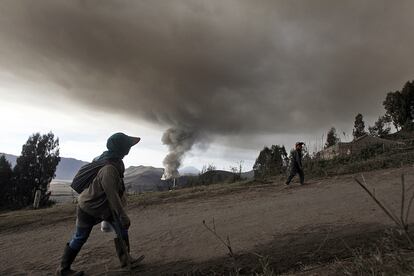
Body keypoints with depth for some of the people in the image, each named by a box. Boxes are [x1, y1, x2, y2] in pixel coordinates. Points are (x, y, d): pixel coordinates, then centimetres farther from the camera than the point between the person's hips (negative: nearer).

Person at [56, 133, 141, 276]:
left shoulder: (115, 160, -9)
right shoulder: (109, 170, -38)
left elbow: (94, 160, 12)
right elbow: (113, 196, -34)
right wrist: (123, 216, -25)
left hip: (103, 205, 8)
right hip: (88, 210, -8)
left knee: (121, 226, 7)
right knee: (80, 238, 8)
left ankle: (124, 258, 18)